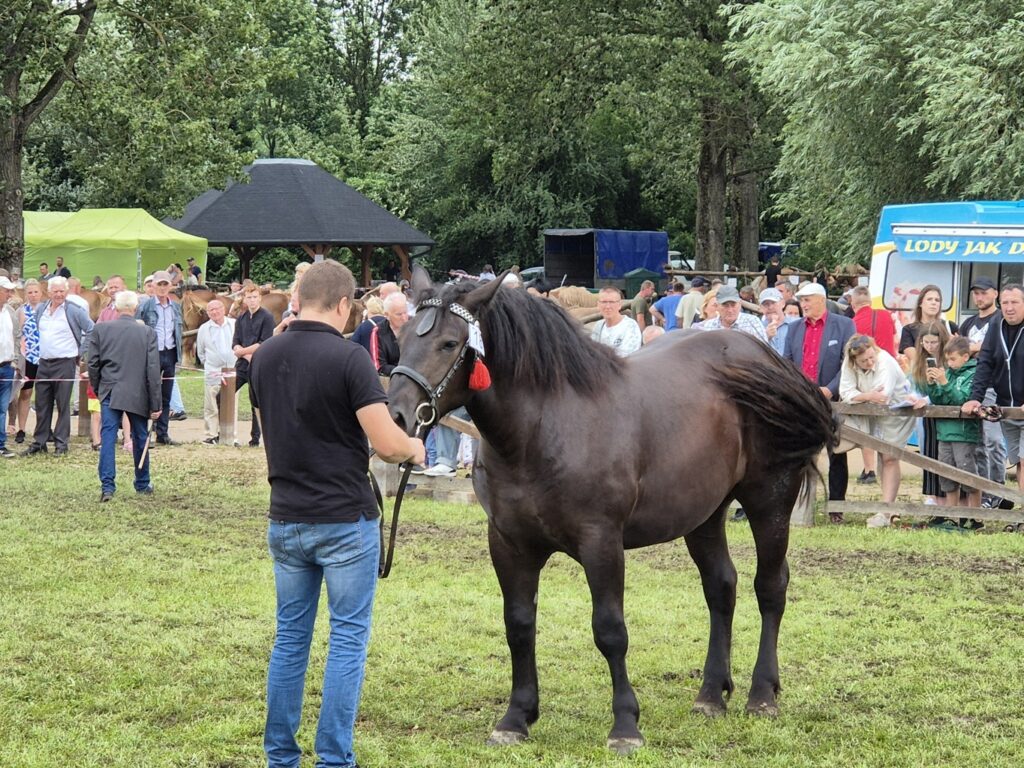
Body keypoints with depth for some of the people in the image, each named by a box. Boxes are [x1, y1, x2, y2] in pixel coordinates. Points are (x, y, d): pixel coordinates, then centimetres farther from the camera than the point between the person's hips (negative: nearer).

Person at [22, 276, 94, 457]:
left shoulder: (73, 311, -6)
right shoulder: (40, 310, 9)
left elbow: (91, 330, -3)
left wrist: (81, 352, -3)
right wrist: (39, 349, 15)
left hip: (65, 363, -5)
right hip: (44, 363, 5)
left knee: (63, 405, -1)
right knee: (42, 405, 7)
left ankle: (61, 444, 4)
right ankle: (39, 442, 14)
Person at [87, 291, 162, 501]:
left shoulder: (101, 330, -3)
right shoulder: (147, 333, -5)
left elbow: (93, 364, 0)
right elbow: (153, 370, -5)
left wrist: (97, 389, 16)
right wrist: (155, 405, -1)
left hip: (110, 392, 0)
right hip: (138, 395, 0)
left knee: (108, 438, -3)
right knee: (140, 439, 15)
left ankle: (107, 486, -15)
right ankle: (142, 484, 27)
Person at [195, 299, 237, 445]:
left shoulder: (235, 325, 1)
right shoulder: (204, 329, 5)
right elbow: (200, 352, 16)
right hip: (212, 373, 0)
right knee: (211, 406, -2)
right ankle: (211, 435, 4)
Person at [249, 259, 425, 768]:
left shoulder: (264, 357, 3)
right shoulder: (348, 358, -16)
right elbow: (386, 444, -18)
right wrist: (414, 449, 2)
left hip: (286, 520, 6)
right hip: (345, 518, -6)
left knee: (291, 634, 14)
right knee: (348, 637, 3)